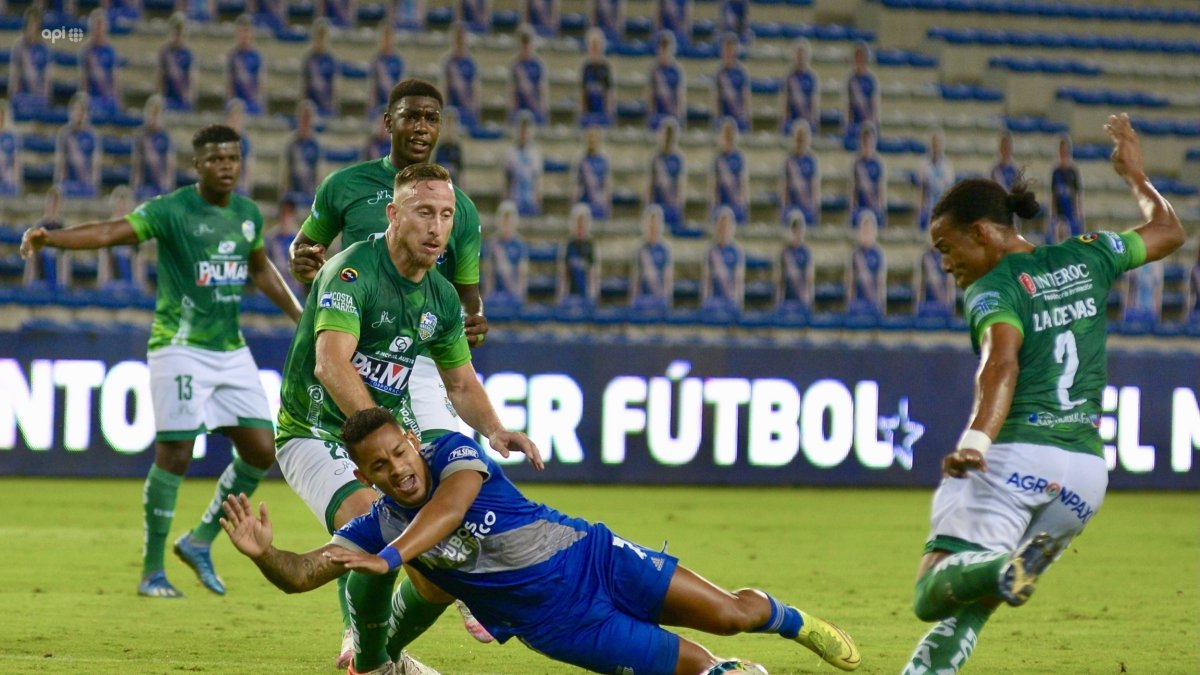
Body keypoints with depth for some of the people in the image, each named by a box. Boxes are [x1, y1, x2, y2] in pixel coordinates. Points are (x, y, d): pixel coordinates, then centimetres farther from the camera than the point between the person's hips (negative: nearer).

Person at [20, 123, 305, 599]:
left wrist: (299, 315, 28)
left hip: (231, 350, 6)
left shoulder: (248, 215, 9)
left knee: (260, 450, 2)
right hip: (180, 346, -6)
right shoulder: (172, 211, -10)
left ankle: (199, 541, 19)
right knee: (175, 453, -9)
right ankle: (152, 571, 1)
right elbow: (111, 232, -21)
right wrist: (49, 238, -36)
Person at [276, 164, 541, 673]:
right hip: (316, 435, -7)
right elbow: (331, 365, -34)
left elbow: (460, 384, 17)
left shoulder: (442, 298, 4)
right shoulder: (353, 273, -21)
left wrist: (494, 430, -5)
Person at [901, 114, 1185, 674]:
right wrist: (1134, 174, 47)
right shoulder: (1085, 259, 14)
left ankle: (1005, 569, -42)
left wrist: (975, 441, -38)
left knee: (933, 596, -12)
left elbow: (1002, 362, -23)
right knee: (970, 604, 14)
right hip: (1086, 467, 7)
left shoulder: (993, 289, -3)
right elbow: (1168, 231, 30)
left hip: (1013, 454, -7)